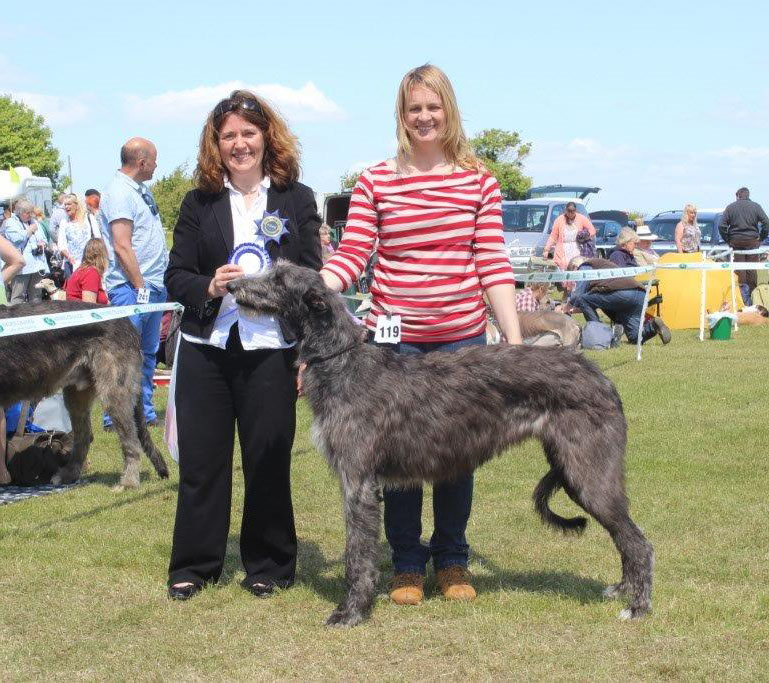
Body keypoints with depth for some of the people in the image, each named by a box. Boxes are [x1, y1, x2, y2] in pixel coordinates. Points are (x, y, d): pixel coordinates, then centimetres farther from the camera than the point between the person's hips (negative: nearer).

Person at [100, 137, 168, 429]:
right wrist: (140, 288, -19)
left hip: (154, 286, 10)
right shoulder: (119, 192, -14)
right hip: (132, 288, -10)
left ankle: (144, 412, 21)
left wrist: (164, 281, 16)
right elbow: (122, 246, -19)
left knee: (148, 353, 14)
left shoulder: (141, 189, 16)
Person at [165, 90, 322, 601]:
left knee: (269, 459, 3)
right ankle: (194, 566, 17)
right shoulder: (200, 202, 8)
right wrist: (208, 287, -15)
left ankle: (270, 567, 17)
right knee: (201, 458, 5)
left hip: (270, 350, -2)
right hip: (207, 348, 2)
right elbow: (175, 276, 6)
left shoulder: (298, 199, 5)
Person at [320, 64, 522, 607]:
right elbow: (352, 255, -3)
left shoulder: (478, 182, 3)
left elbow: (494, 266, 2)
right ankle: (407, 564, 21)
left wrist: (516, 339, -3)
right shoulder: (376, 182, 2)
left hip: (462, 339, 1)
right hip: (395, 339, -1)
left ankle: (453, 559, 26)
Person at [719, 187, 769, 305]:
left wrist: (728, 240, 6)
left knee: (739, 269, 0)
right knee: (752, 269, 5)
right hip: (752, 241, 0)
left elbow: (721, 226, -3)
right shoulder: (756, 206, 1)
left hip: (736, 241, 0)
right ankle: (752, 295, 6)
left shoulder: (730, 207, 1)